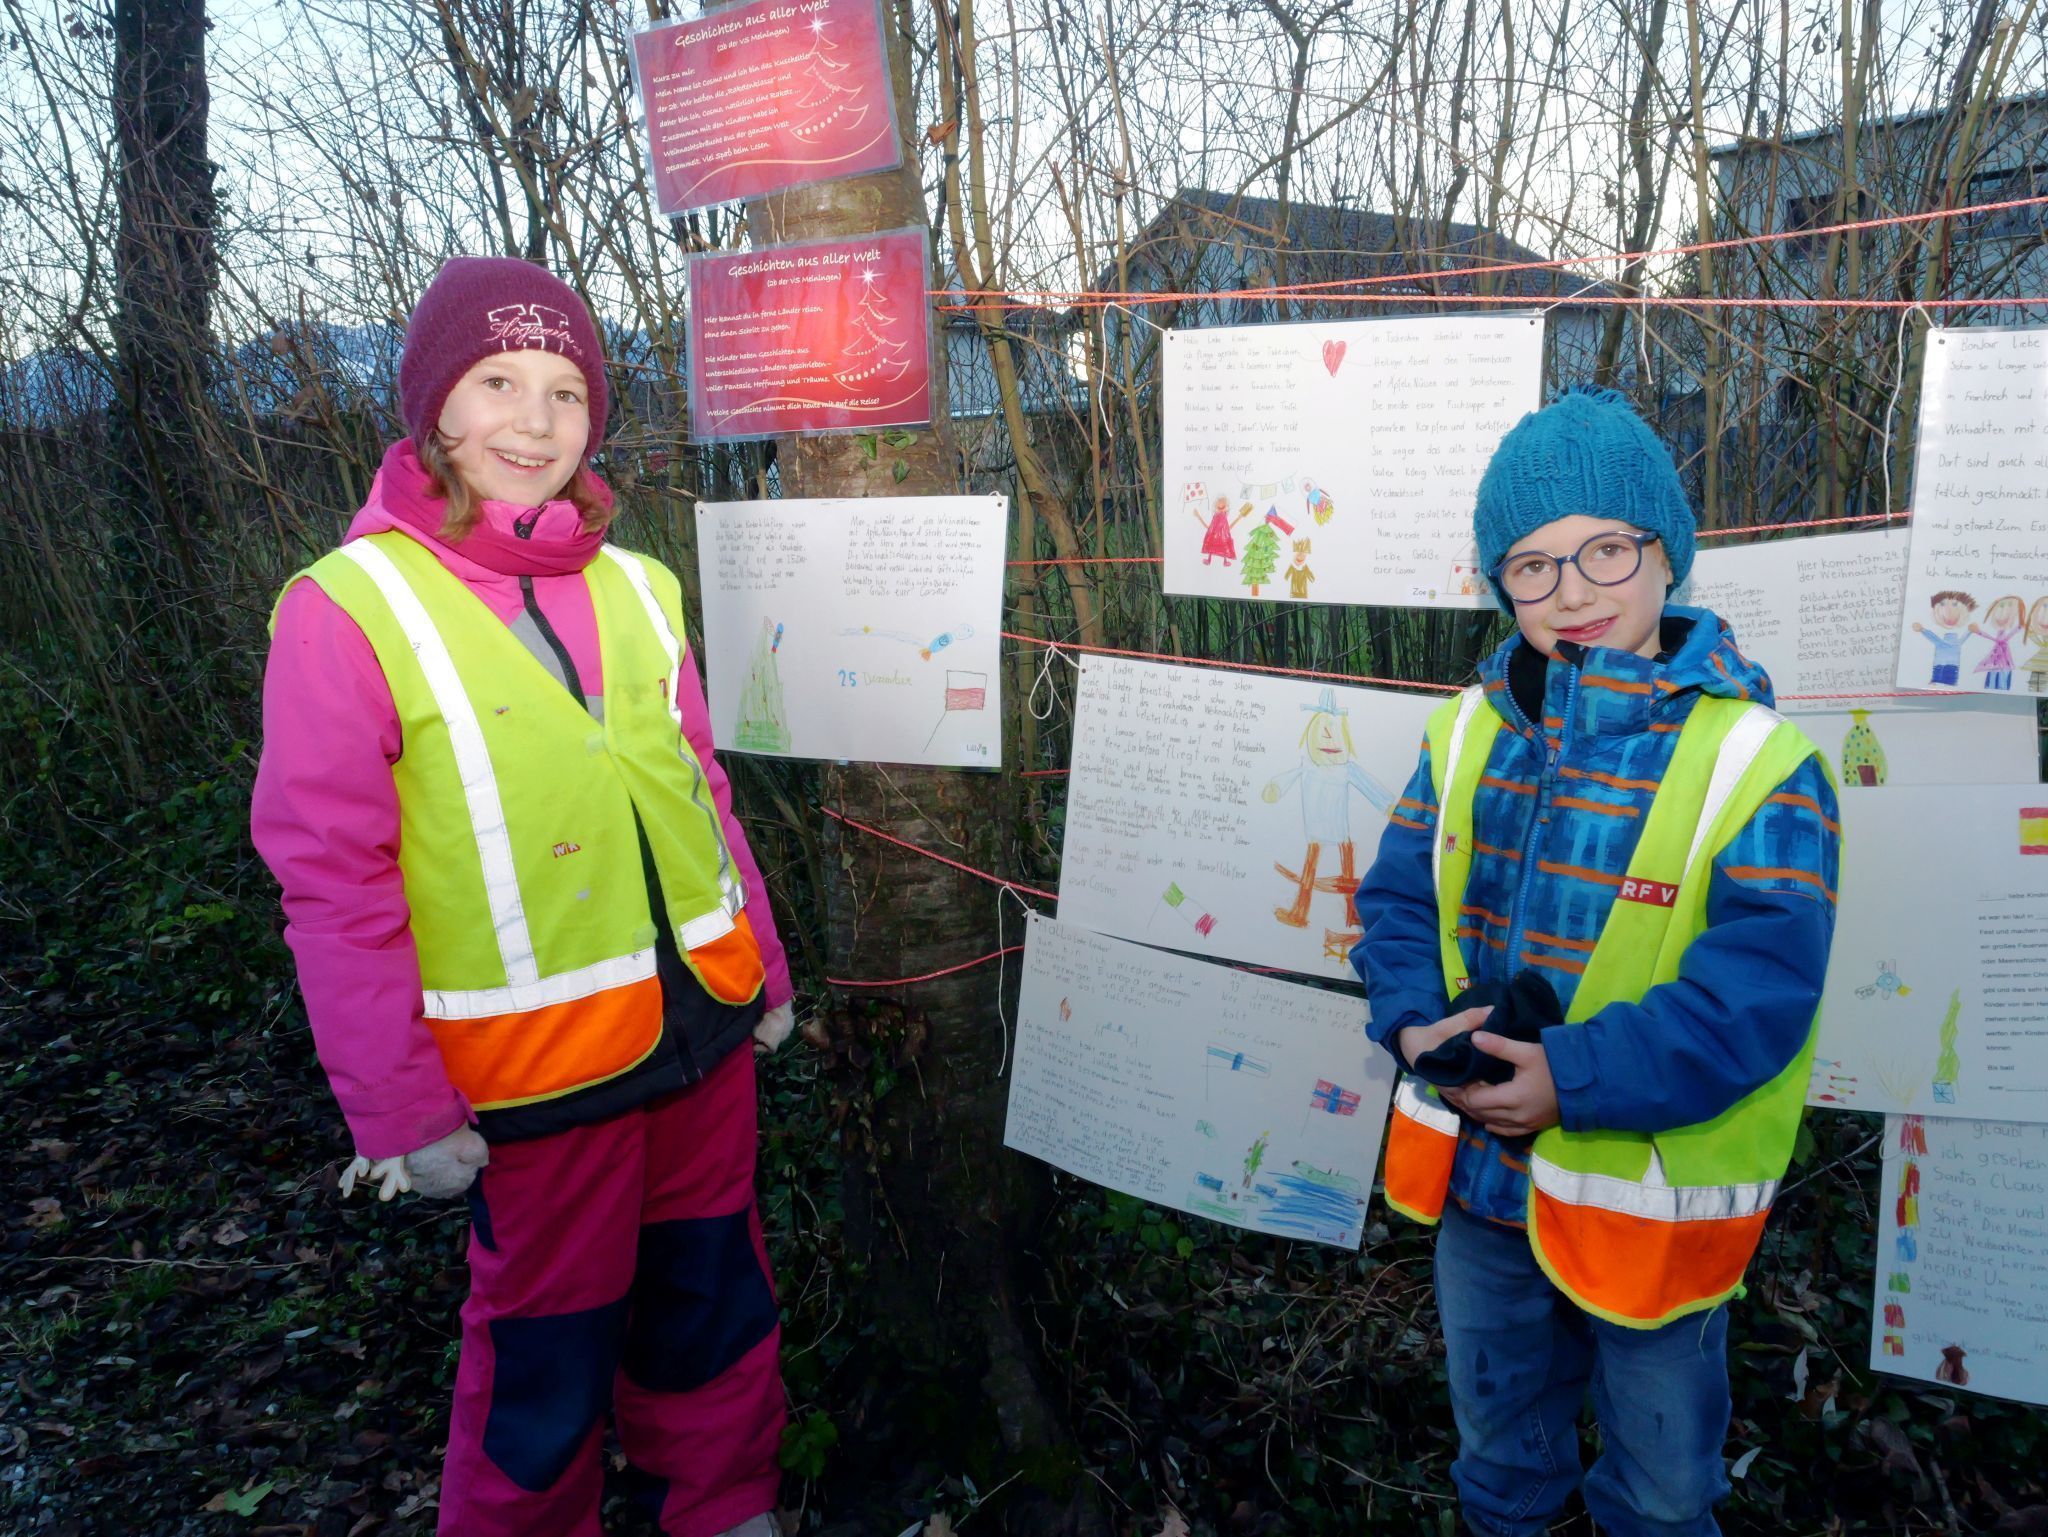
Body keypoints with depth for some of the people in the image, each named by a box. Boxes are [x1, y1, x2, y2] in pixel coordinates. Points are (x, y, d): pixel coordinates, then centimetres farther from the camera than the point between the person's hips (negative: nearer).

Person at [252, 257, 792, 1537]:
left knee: (715, 1297, 21)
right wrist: (401, 1108, -12)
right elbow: (334, 880, -12)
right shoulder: (348, 609, -11)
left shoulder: (635, 588, 4)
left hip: (704, 1024, 5)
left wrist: (765, 968, 14)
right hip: (539, 1067, -5)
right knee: (552, 1344, 13)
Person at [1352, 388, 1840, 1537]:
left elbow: (1756, 991, -24)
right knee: (1497, 1411, 30)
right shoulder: (1473, 730, -3)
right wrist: (1416, 1021, -17)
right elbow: (1399, 894, 1)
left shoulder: (1758, 762, -19)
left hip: (1648, 1197, -4)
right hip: (1481, 1173, 4)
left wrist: (1576, 1079, -29)